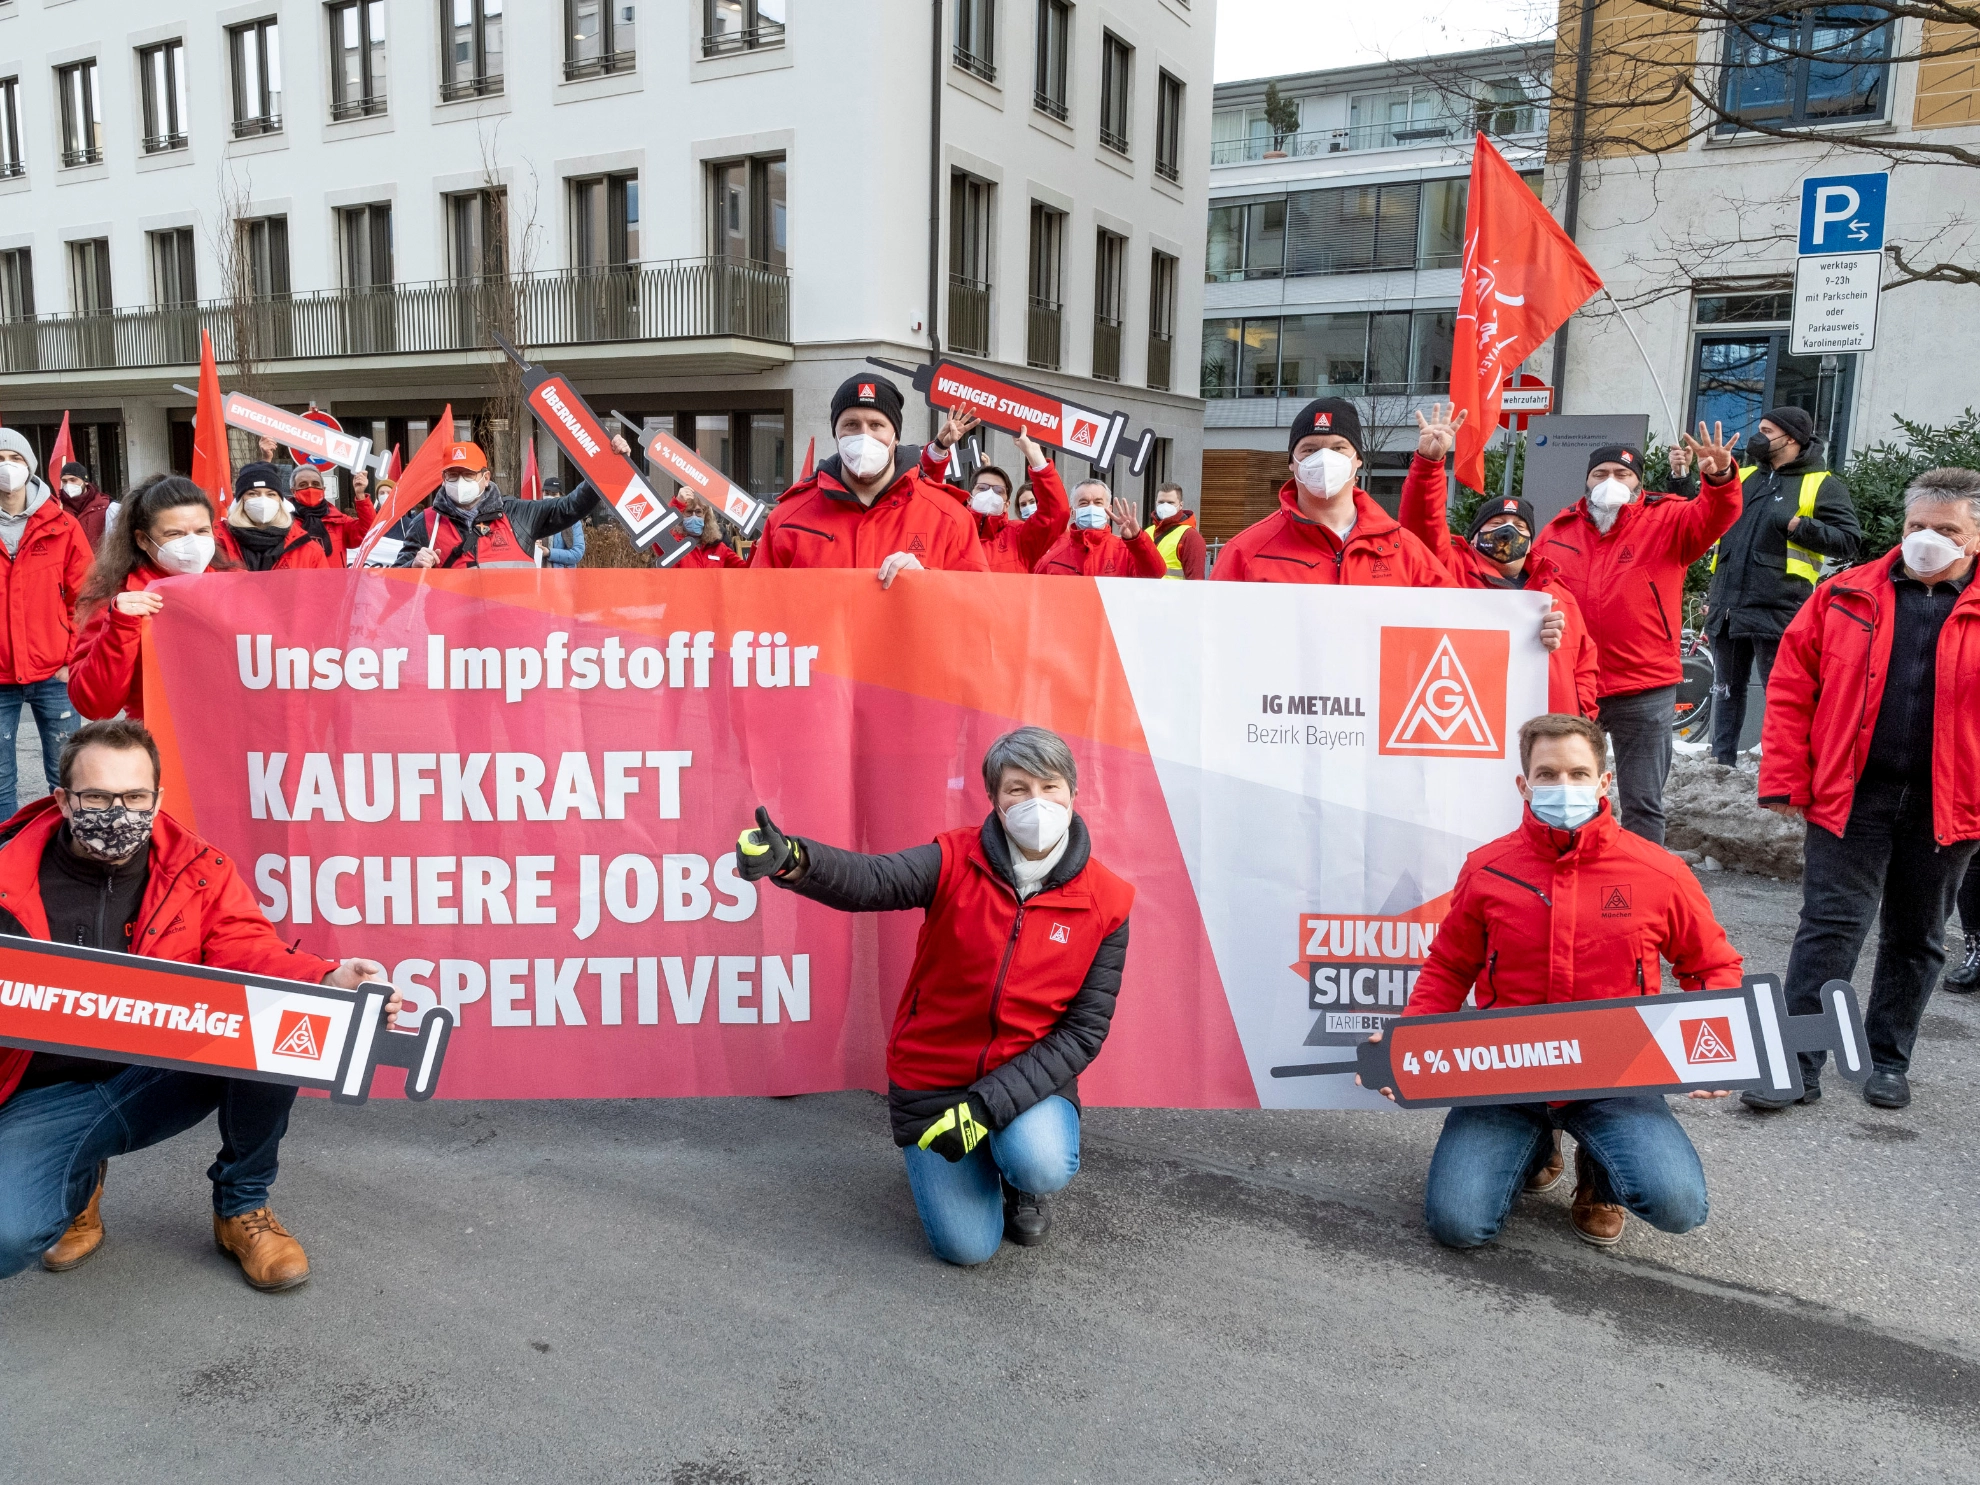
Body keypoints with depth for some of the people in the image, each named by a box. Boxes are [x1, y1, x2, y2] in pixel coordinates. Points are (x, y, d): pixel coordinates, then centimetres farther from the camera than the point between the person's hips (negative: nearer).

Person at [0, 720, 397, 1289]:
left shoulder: (200, 871, -3)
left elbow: (250, 953, -17)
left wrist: (329, 982, -39)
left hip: (169, 1074, 1)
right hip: (46, 1098, -1)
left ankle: (241, 1208, -4)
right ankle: (79, 1182, 13)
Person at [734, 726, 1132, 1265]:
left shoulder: (1107, 903, -12)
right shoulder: (957, 861, -14)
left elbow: (1083, 1031, -12)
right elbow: (873, 881, -34)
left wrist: (988, 1104, -22)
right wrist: (793, 860, -57)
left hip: (1029, 1077, 0)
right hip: (932, 1077, 0)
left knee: (1042, 1164, -31)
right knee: (966, 1246, -6)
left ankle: (1021, 1166, 8)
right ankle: (967, 1165, 28)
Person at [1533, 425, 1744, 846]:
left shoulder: (1667, 523, 0)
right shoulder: (1558, 530, 7)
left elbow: (1715, 516, -18)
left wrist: (1719, 476, -38)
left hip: (1644, 690, -3)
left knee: (1642, 805, 4)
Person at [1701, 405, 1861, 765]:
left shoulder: (1822, 485, 1)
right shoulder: (1743, 477, 18)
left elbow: (1849, 540, -7)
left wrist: (1798, 526, -17)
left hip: (1777, 611, -6)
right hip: (1728, 606, 6)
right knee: (1726, 690, 12)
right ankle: (1721, 760, 20)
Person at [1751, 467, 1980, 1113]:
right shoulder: (1846, 596, 2)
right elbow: (1791, 688, 0)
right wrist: (1786, 781, -5)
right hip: (1850, 795, -1)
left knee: (1916, 937, 14)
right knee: (1829, 926, -1)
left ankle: (1888, 1060, 29)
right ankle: (1797, 1064, 5)